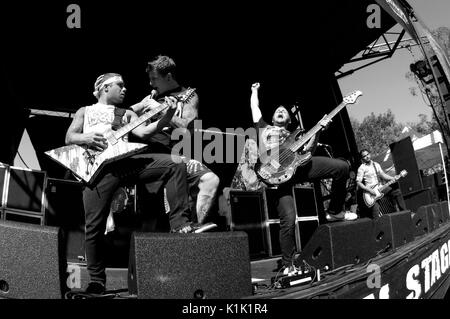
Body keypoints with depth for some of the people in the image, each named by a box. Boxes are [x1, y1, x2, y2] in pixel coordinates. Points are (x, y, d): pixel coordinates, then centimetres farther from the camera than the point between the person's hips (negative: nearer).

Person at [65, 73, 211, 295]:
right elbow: (69, 138, 15)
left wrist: (168, 114, -5)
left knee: (175, 164, -16)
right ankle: (96, 280, 8)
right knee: (95, 226, -8)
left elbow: (142, 131, 9)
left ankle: (179, 222, -15)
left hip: (127, 161, 2)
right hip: (100, 166, -2)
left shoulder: (127, 114, 28)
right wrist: (86, 138, -8)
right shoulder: (85, 111, 26)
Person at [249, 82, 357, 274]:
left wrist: (318, 131, 5)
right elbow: (254, 107, 29)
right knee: (288, 219, -16)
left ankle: (334, 212, 4)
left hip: (298, 164, 3)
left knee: (342, 167, -13)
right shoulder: (264, 128, 32)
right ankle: (287, 265, 2)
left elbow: (307, 150, 17)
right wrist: (255, 91, 42)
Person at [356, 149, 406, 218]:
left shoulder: (376, 164, 15)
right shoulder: (362, 168, -6)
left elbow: (382, 174, 12)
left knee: (397, 192, -2)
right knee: (375, 207, -23)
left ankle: (403, 212, 8)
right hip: (370, 190, -6)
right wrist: (369, 190, -19)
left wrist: (392, 178, -7)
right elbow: (358, 183, -11)